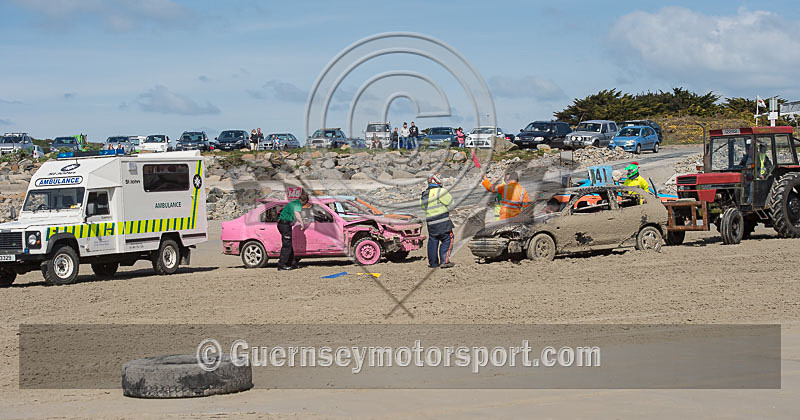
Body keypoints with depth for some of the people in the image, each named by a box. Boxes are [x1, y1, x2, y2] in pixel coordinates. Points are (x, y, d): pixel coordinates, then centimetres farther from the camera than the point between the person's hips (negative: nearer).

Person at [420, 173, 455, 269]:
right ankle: (444, 261, -6)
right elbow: (450, 202, -3)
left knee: (432, 241, 15)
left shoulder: (424, 195, 11)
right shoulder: (440, 191, -12)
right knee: (447, 240, 1)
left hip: (430, 221, 6)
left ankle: (432, 262, 18)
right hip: (443, 221, -6)